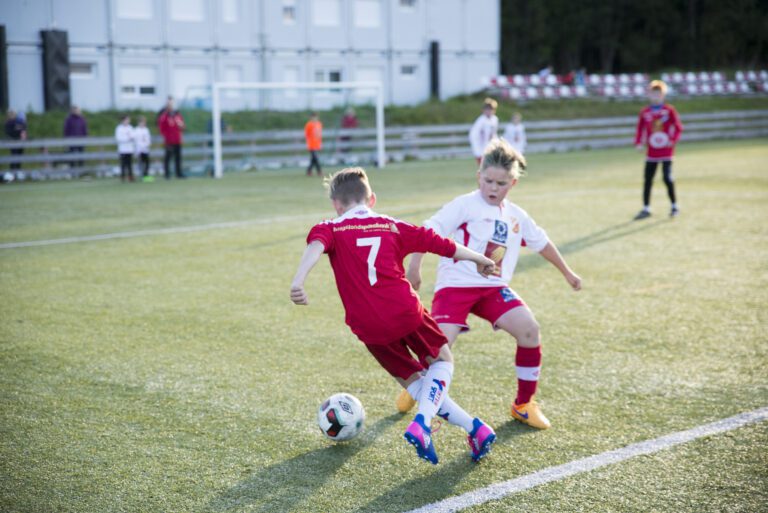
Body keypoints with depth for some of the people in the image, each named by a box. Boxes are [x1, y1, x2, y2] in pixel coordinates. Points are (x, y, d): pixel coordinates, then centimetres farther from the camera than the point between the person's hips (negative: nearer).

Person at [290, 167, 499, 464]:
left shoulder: (331, 230, 10)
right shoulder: (393, 227, 16)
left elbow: (316, 246, -14)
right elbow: (442, 244, 20)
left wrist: (298, 281, -30)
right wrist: (479, 260, 34)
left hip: (369, 328, 0)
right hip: (407, 313, 0)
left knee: (413, 381, 19)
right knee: (442, 363, 21)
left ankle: (473, 428, 13)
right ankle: (422, 425, -4)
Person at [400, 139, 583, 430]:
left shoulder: (516, 216, 13)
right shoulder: (465, 205, -6)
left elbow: (542, 243, 26)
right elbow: (430, 231, -11)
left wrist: (567, 273, 35)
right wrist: (415, 267, -19)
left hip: (493, 287, 5)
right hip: (455, 285, -5)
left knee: (529, 330, -15)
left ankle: (524, 404, 2)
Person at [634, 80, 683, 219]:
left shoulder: (669, 110, -2)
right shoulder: (644, 113, 3)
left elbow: (678, 127, -1)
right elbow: (640, 130, 7)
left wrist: (672, 140, -15)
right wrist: (639, 143, -7)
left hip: (666, 150, -3)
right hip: (651, 151, 3)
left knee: (667, 177, -6)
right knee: (648, 179, 2)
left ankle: (674, 206, 11)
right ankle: (646, 209, 9)